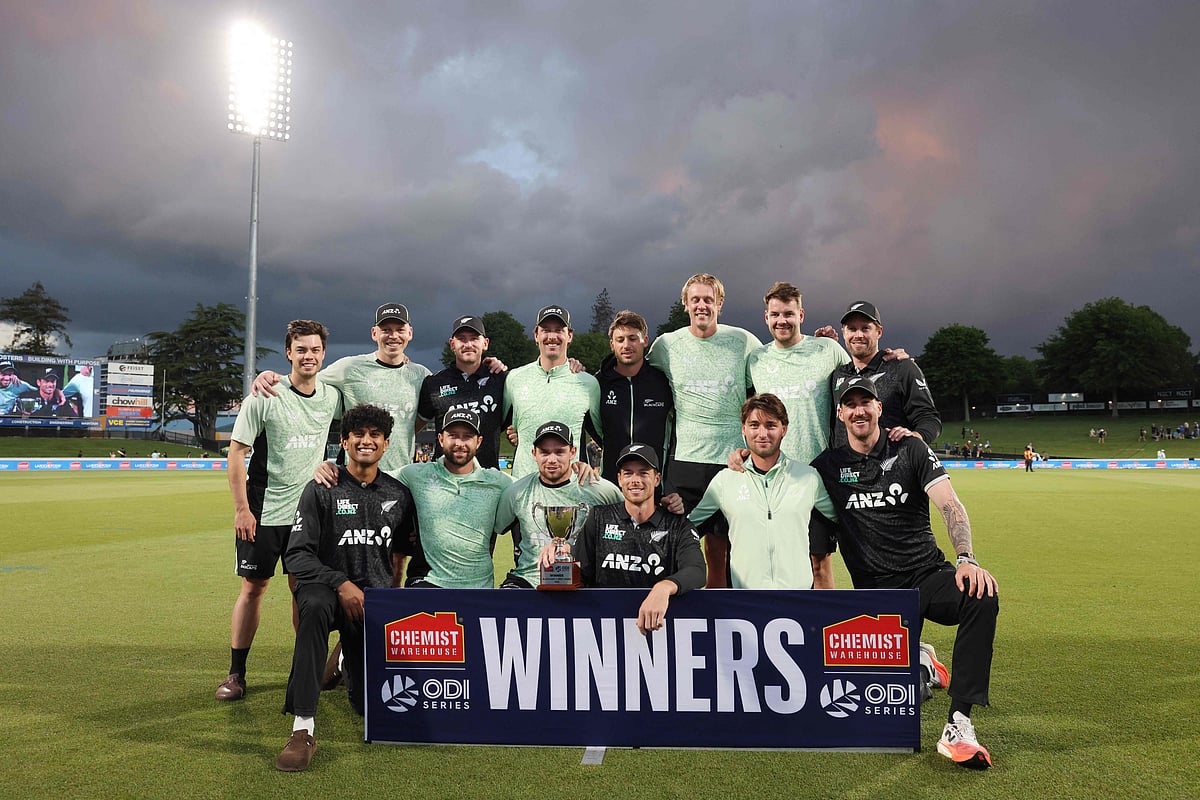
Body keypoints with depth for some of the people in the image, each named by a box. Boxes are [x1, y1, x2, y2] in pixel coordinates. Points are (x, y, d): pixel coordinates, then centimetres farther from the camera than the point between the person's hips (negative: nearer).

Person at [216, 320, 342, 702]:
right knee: (253, 586, 3)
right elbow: (237, 451, -7)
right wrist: (241, 509, -11)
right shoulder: (264, 397, -9)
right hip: (264, 510, -3)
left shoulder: (331, 397, 2)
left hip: (309, 510, 3)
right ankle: (236, 673, 15)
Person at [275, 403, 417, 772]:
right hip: (327, 586, -3)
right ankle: (303, 728, -37)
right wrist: (341, 584, -20)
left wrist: (392, 587, 10)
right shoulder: (322, 490, -4)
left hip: (376, 596, 3)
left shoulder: (398, 495, 7)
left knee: (372, 703, 1)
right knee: (315, 606, -41)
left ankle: (350, 660, 38)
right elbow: (297, 555, -8)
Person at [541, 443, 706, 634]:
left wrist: (664, 588, -31)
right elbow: (581, 574, 14)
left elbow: (696, 571, -8)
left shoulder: (678, 526, 9)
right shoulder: (600, 518, 16)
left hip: (657, 624, -1)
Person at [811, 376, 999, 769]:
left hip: (928, 576, 0)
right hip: (876, 591, 0)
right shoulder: (829, 465, 5)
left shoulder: (910, 450, 2)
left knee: (982, 599, -34)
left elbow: (950, 505, -8)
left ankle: (958, 726, -28)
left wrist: (966, 558, -26)